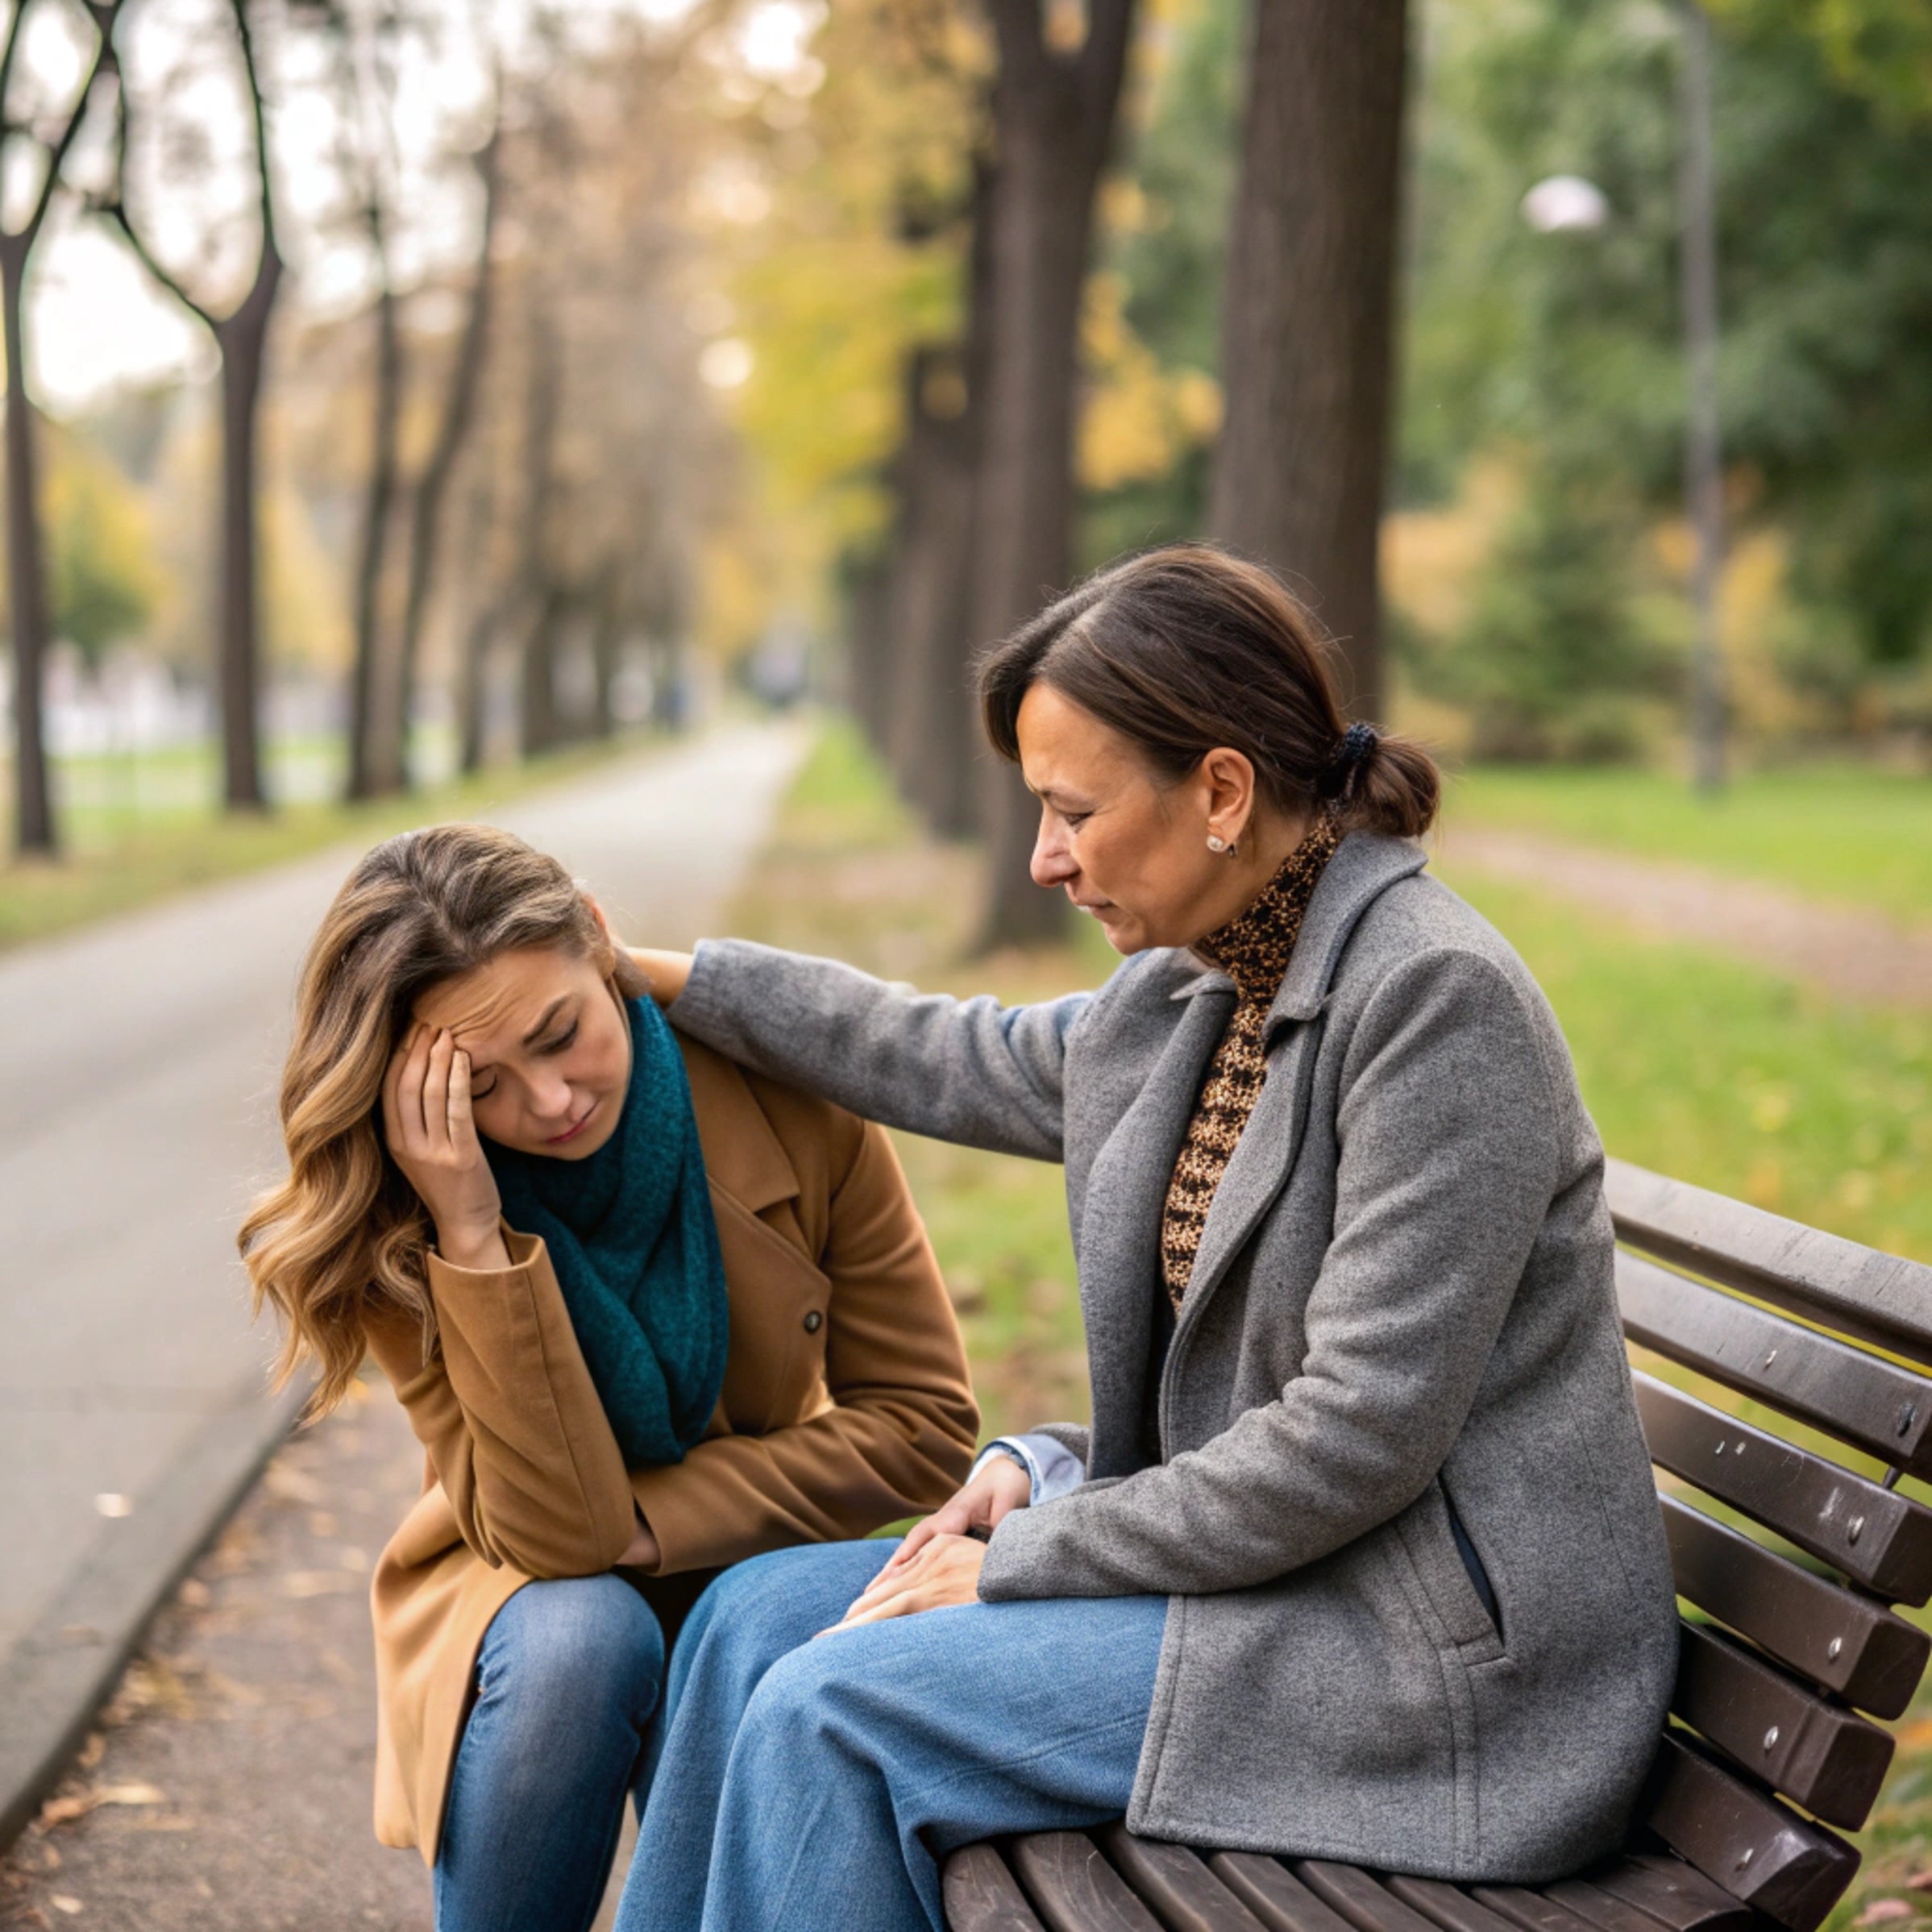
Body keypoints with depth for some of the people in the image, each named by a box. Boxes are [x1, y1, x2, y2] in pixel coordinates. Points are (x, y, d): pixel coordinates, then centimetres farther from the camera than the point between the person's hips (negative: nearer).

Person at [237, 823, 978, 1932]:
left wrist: (651, 1519, -18)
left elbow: (926, 1425, -10)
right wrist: (475, 1239, -35)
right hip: (530, 1614, 0)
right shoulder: (399, 1221, -17)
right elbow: (555, 1535, -27)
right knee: (584, 1636, -35)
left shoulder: (782, 1094, -17)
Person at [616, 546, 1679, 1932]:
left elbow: (1358, 1436, -24)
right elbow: (958, 1066, 25)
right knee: (760, 1615, 5)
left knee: (833, 1711, -15)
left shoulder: (1440, 999, -21)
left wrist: (1025, 1557, -15)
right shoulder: (1194, 997, 6)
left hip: (1443, 1655, -9)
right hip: (1271, 1560, 9)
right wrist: (656, 974, 27)